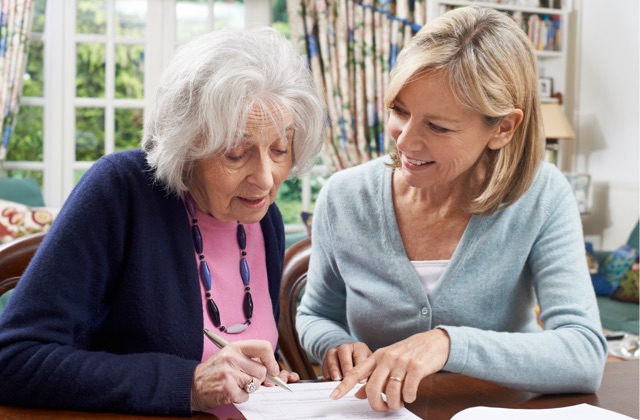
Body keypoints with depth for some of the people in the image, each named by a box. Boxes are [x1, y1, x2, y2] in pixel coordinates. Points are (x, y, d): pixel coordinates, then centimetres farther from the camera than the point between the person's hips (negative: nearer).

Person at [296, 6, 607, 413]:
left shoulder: (541, 198, -12)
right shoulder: (344, 198, -8)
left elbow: (586, 356, -22)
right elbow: (316, 316, 9)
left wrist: (448, 342, -34)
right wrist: (337, 346, -14)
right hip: (376, 411, 2)